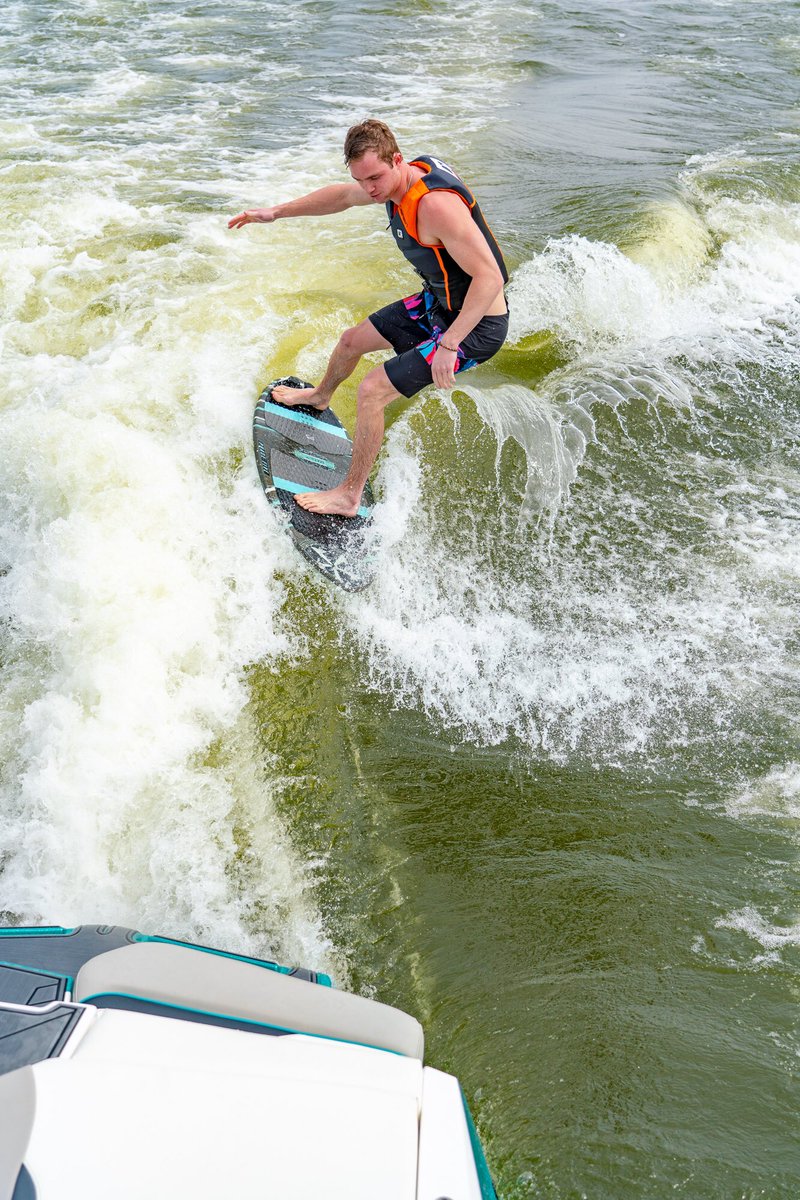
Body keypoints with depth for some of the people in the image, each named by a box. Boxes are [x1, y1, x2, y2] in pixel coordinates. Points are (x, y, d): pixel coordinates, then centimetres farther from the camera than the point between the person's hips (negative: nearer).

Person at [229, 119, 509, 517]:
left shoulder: (435, 204, -34)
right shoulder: (399, 178, -4)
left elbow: (489, 278, -35)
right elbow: (342, 196, 16)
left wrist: (447, 346, -36)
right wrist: (276, 212, 17)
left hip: (476, 324, -10)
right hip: (438, 302, 10)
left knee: (372, 390, -13)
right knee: (351, 341, 24)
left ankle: (350, 495, 2)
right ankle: (320, 396, 57)